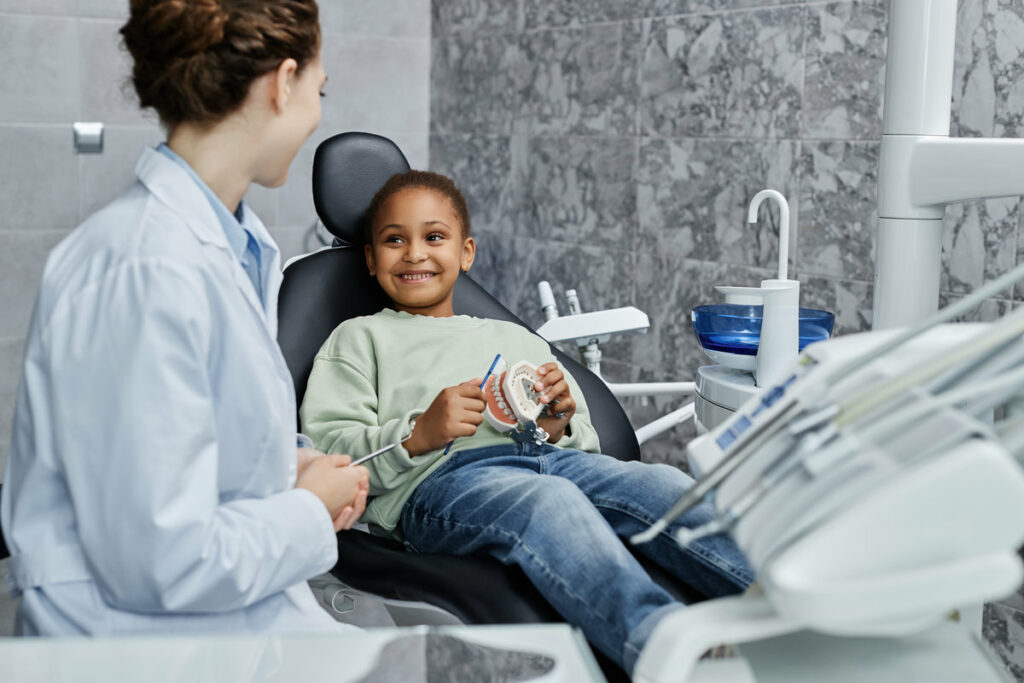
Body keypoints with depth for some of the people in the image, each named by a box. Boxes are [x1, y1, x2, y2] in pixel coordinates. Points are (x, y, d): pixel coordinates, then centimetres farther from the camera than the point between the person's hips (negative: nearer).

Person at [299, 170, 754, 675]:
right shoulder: (359, 338, 23)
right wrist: (419, 434, -10)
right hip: (436, 478, -5)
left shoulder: (515, 339, 36)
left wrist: (561, 426, 7)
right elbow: (325, 452, 7)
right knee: (550, 500, -38)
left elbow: (586, 442, 32)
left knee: (661, 484, -26)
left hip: (549, 457, 5)